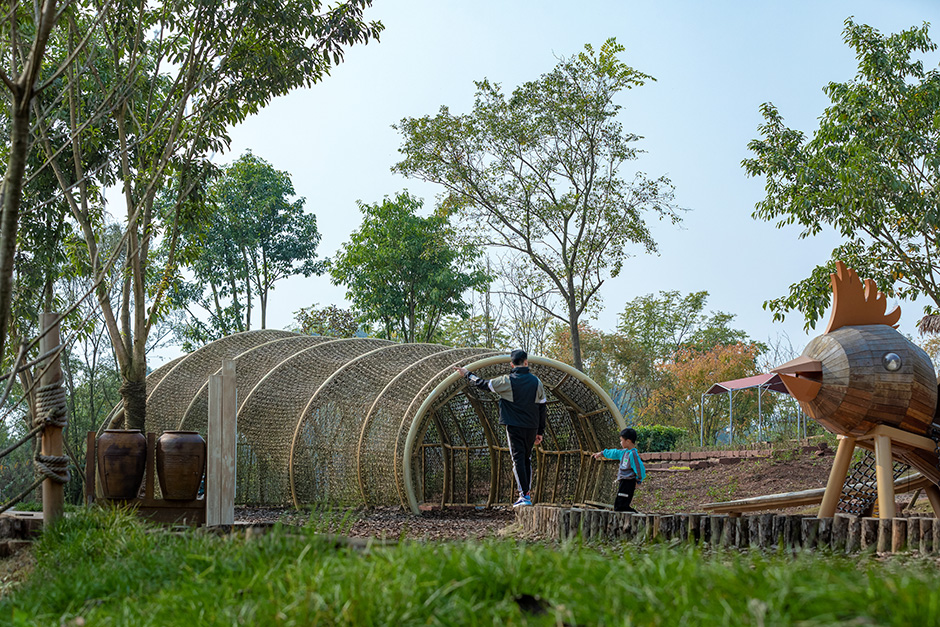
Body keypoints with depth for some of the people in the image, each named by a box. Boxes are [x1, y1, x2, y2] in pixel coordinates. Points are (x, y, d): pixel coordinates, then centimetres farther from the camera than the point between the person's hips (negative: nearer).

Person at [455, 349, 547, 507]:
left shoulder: (507, 381, -8)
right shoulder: (536, 382, 4)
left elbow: (484, 384, 3)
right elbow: (543, 408, 7)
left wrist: (467, 374, 19)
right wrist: (540, 432, 14)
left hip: (514, 427, -4)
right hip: (532, 427, 4)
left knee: (518, 459, -4)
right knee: (527, 459, 16)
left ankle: (524, 496, -11)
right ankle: (527, 493, 17)